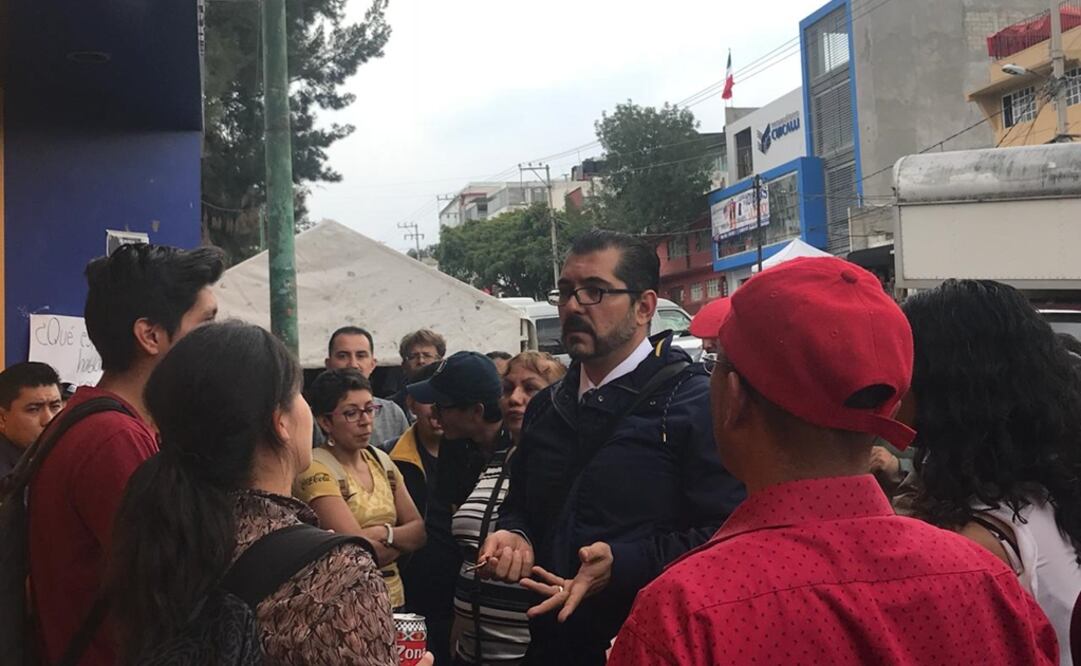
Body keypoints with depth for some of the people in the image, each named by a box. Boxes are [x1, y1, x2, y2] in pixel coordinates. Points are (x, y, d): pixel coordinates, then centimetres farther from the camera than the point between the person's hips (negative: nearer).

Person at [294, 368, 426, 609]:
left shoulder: (381, 461, 8)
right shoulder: (316, 470, -14)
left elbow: (419, 530, 2)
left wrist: (384, 534, -15)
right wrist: (401, 541, -5)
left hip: (393, 598, 6)